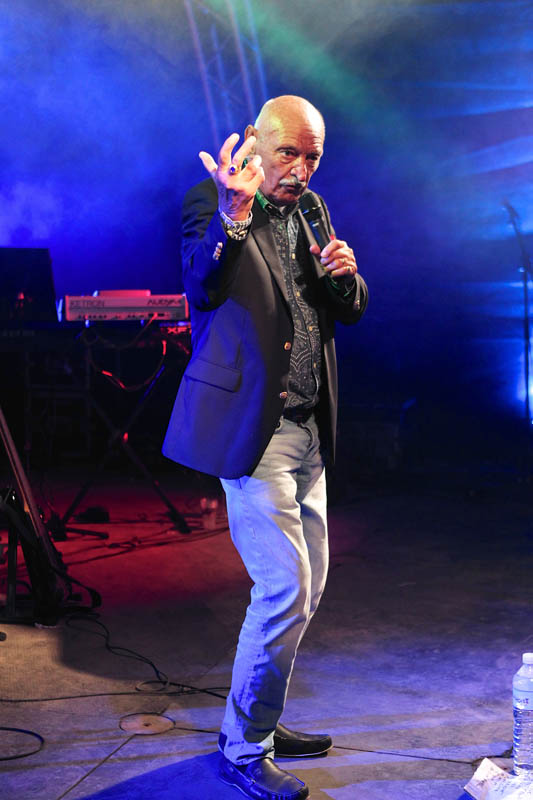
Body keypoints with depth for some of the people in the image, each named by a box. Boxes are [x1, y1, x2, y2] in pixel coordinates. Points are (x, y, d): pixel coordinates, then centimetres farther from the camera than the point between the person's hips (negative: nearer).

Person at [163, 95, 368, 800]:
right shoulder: (211, 203, -7)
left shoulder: (313, 212, 14)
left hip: (308, 427, 8)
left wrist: (343, 274, -8)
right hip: (250, 426, -8)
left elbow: (351, 312, 14)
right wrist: (233, 217, -42)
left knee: (308, 585, 14)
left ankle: (259, 720, 31)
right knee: (286, 590, -9)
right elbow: (203, 286, -25)